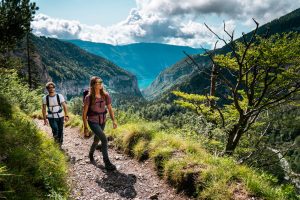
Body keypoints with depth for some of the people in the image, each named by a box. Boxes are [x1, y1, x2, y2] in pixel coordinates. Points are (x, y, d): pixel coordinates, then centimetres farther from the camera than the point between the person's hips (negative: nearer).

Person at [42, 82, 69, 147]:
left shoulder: (60, 96, -7)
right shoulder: (45, 98, -5)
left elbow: (64, 106, -4)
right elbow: (44, 109, 2)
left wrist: (66, 116, -11)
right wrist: (45, 119, -1)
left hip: (60, 117, 1)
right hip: (51, 117, 0)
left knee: (60, 131, 5)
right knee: (55, 129, -21)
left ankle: (60, 145, 25)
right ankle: (56, 137, 11)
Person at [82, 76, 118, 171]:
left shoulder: (105, 95, -7)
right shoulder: (89, 97, -18)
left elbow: (110, 109, -2)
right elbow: (84, 113, -11)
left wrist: (114, 121, -14)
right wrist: (85, 127, -10)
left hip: (102, 121, 5)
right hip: (93, 122, -5)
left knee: (96, 140, 21)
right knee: (104, 139, -19)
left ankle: (91, 154, 51)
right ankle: (107, 163, -9)